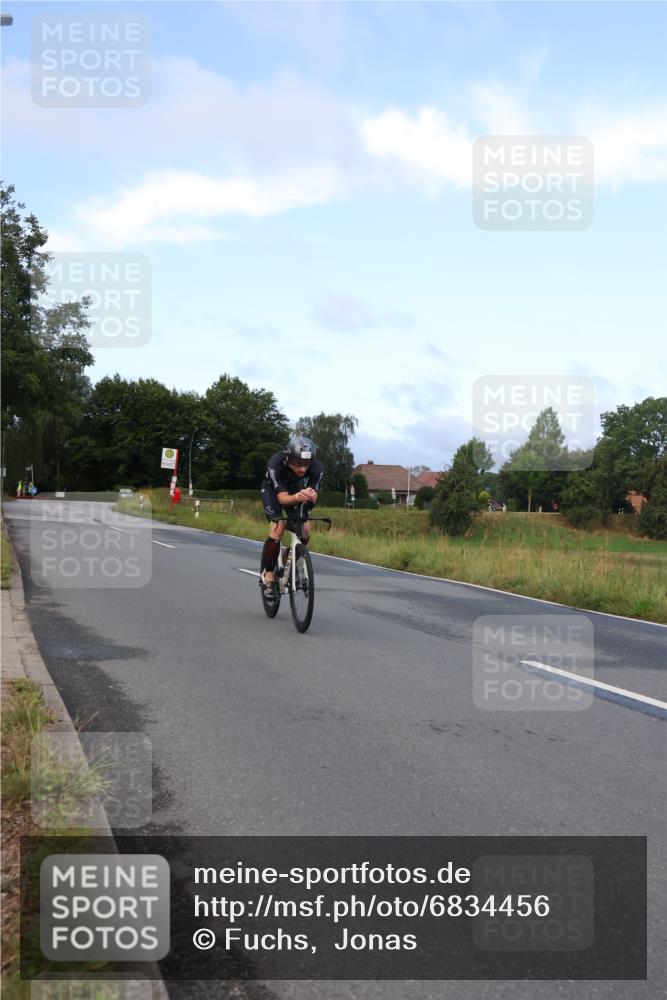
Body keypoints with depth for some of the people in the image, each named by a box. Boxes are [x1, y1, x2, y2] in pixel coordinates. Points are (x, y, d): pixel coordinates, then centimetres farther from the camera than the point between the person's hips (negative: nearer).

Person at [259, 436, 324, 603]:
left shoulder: (317, 467, -33)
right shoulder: (276, 464, -40)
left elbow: (314, 495, -31)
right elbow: (282, 498, -43)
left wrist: (311, 496, -56)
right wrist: (297, 497, -65)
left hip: (297, 489, 3)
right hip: (273, 490, -3)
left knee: (305, 529, -14)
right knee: (278, 528, -24)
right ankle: (267, 576, -12)